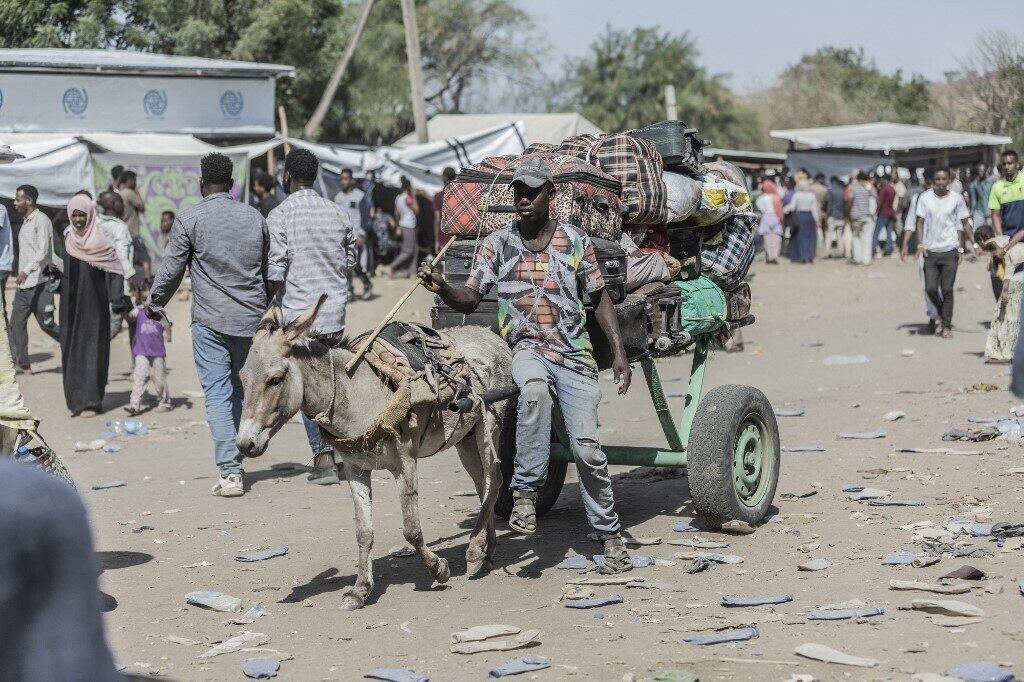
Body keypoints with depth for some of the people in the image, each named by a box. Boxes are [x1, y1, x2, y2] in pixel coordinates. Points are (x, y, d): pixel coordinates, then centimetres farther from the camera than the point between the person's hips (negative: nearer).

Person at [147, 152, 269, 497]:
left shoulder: (190, 219, -4)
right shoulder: (255, 217, 9)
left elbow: (171, 269, 0)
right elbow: (269, 270, 18)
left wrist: (155, 304, 17)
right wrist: (269, 309, 33)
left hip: (211, 320, -4)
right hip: (252, 318, 4)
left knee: (217, 394, -3)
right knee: (239, 389, 15)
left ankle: (230, 472, -10)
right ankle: (234, 463, 21)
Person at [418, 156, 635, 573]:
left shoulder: (574, 241, 2)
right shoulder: (498, 244, 3)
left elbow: (599, 299, 9)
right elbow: (470, 300, 0)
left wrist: (619, 352, 1)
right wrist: (441, 288, -21)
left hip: (574, 352, 1)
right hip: (526, 348, -1)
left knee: (586, 445, -6)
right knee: (534, 388, -37)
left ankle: (609, 535, 11)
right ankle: (526, 491, -28)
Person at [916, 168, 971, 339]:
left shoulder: (956, 198, 1)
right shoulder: (925, 198, 2)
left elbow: (965, 223, 7)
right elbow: (920, 221, 6)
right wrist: (920, 243, -6)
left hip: (950, 250, -1)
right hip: (930, 251, 1)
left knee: (947, 290, -2)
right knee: (930, 288, -3)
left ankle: (947, 326, 8)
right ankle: (941, 316, 25)